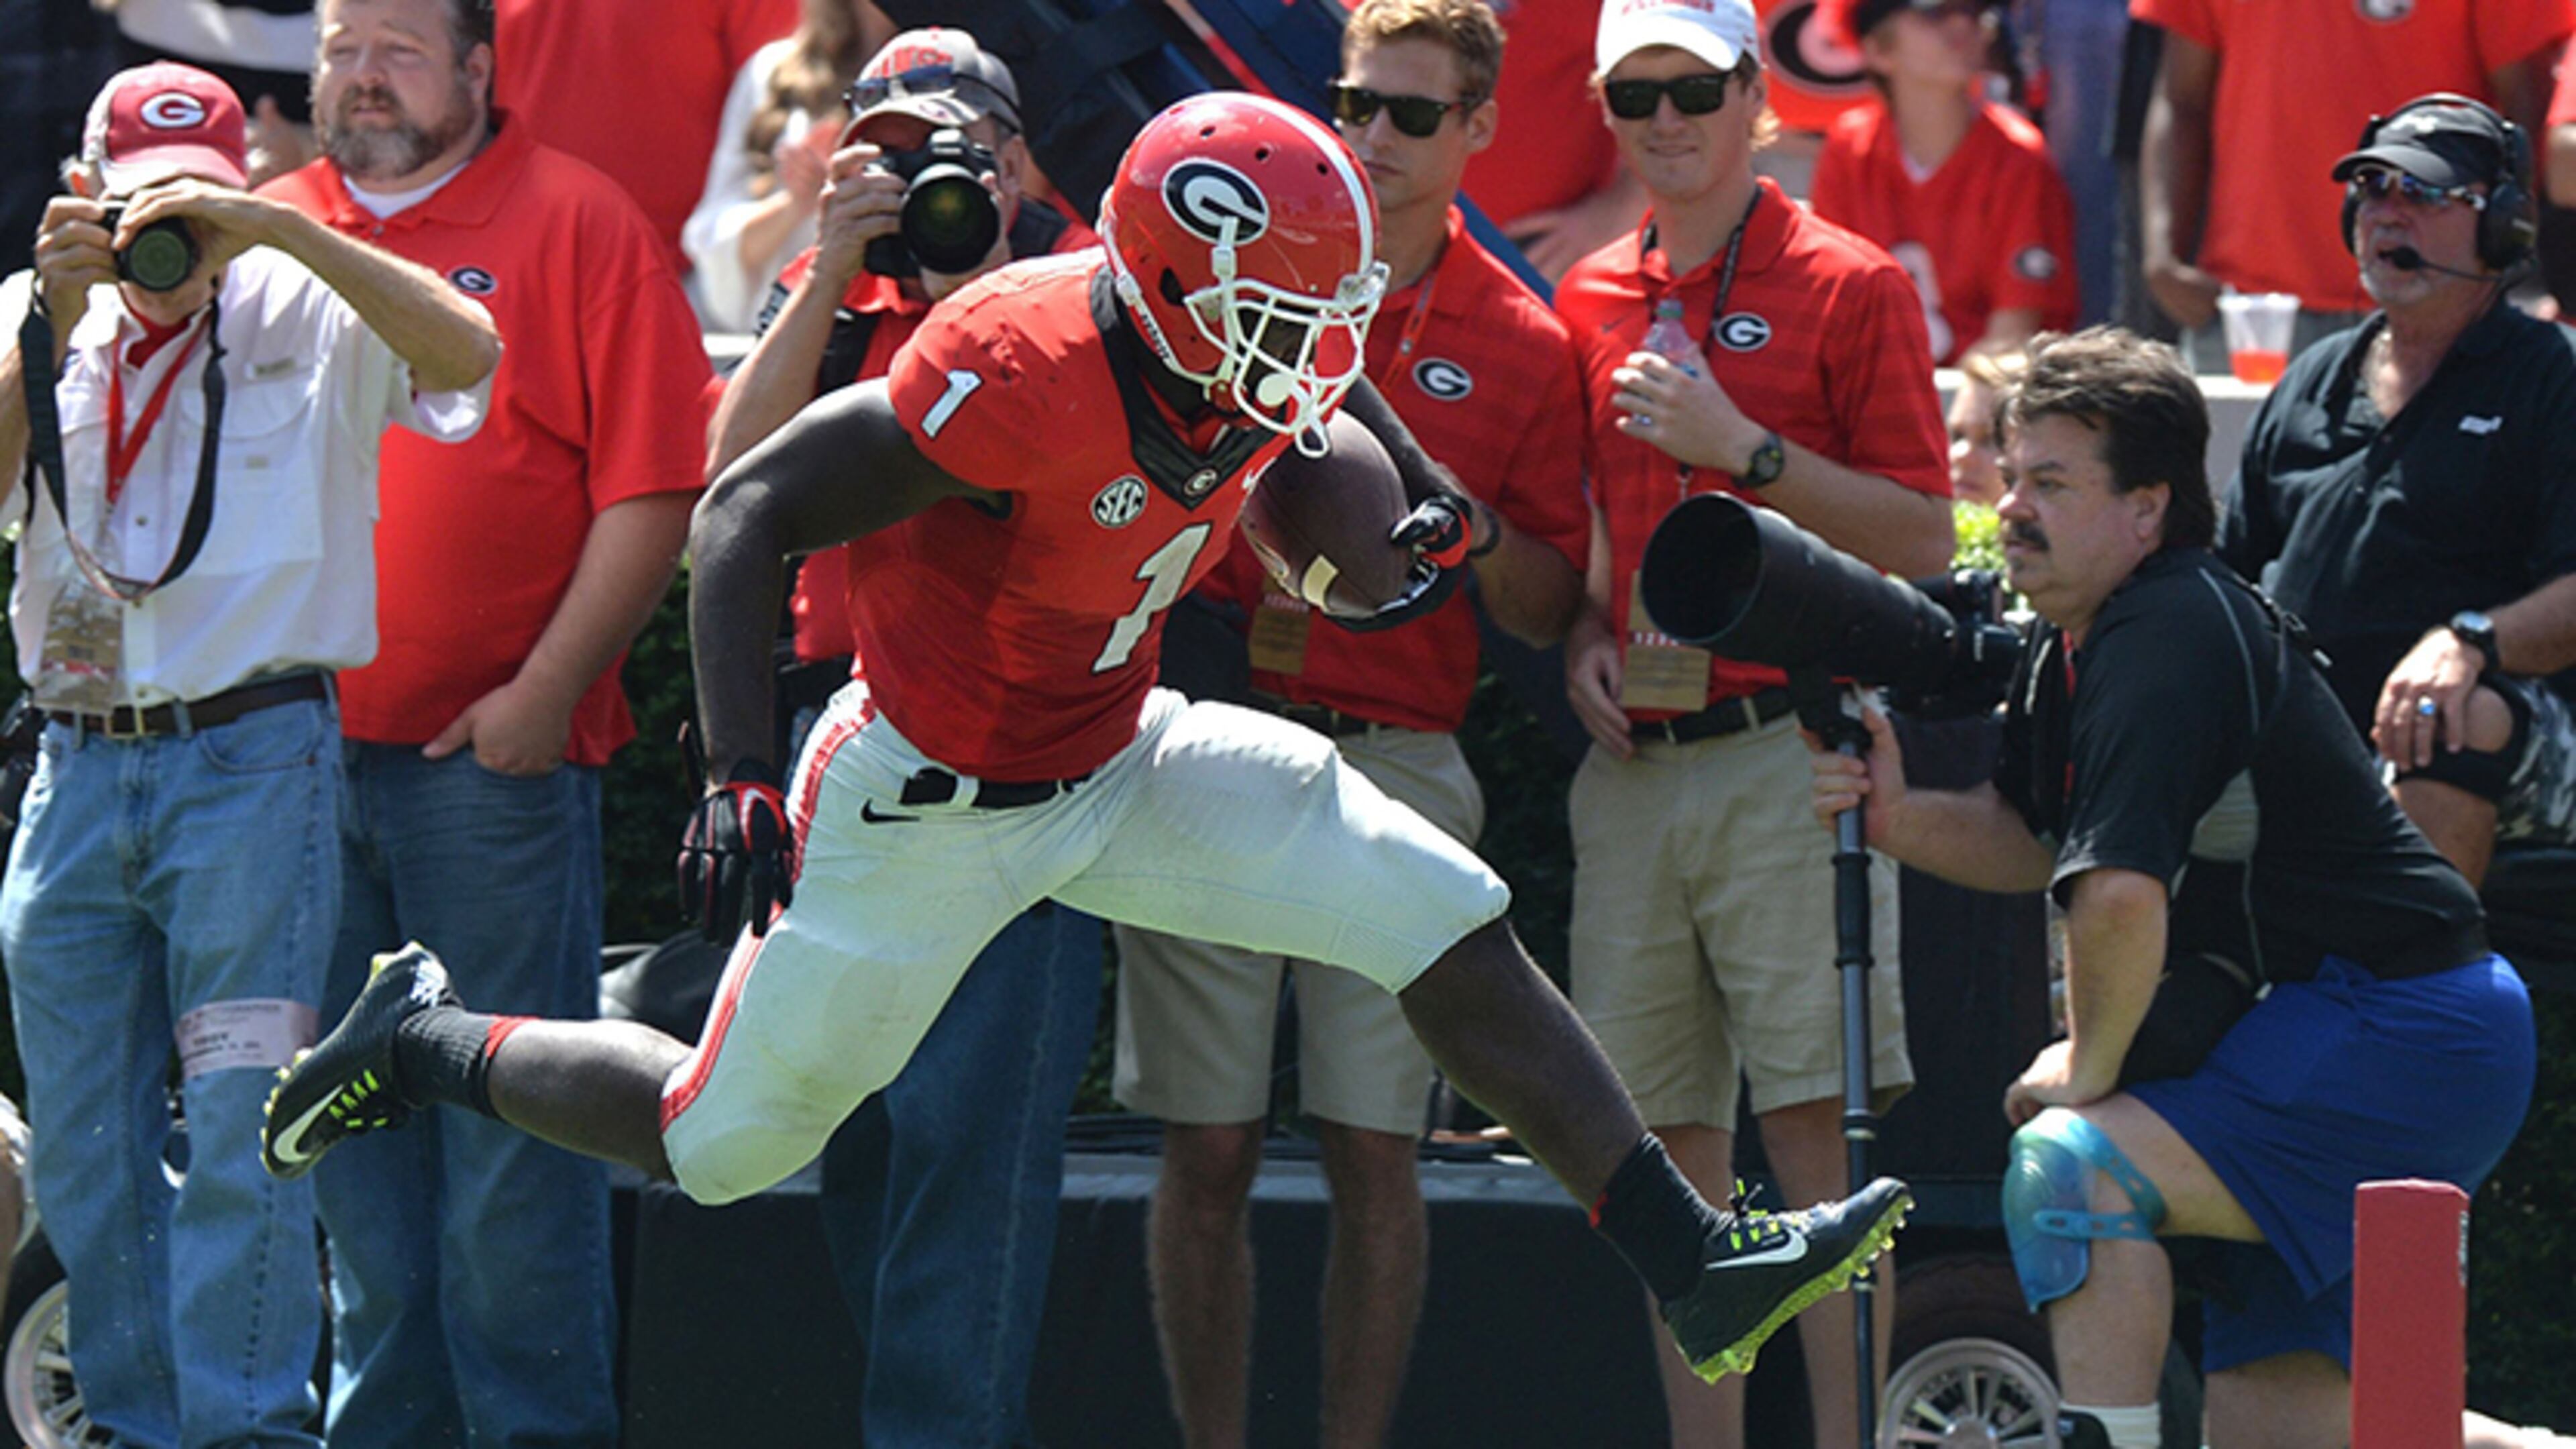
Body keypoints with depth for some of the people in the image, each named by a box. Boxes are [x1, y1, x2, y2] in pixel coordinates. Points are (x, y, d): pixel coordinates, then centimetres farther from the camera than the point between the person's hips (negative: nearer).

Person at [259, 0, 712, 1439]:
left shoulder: (574, 225, -3)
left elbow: (651, 489, -7)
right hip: (302, 752, 5)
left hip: (492, 750, -5)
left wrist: (545, 691, -12)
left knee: (511, 1121, -3)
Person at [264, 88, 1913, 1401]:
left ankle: (1697, 1265, -1)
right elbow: (747, 515, -26)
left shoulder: (1257, 376, -9)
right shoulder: (1023, 372, -32)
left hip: (1117, 762, 7)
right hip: (931, 800, -7)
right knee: (724, 1144, 5)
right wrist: (742, 778, -31)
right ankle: (427, 1043, 30)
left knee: (1455, 935, -4)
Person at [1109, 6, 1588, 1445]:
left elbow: (1553, 609, 9)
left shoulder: (1524, 346, 6)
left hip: (1397, 764, 0)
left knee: (1376, 1152, -2)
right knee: (1209, 1149, 0)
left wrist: (1473, 538, -10)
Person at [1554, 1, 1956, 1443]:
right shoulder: (1588, 302, 16)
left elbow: (1923, 542, -5)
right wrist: (1580, 635, 6)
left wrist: (1745, 448, -14)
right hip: (1631, 766, 5)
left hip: (1787, 752, -5)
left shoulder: (1849, 286, 0)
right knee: (1667, 1140, 5)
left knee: (1814, 1129, -11)